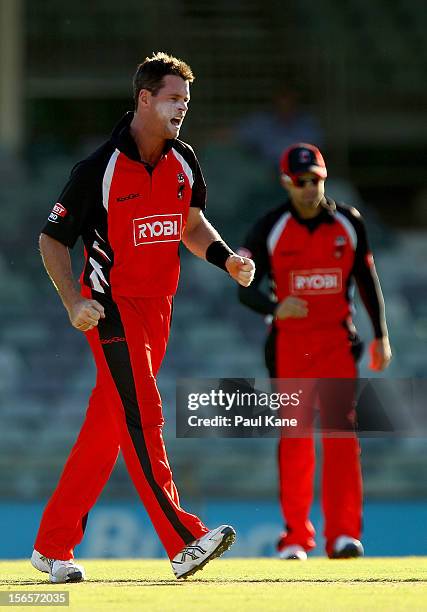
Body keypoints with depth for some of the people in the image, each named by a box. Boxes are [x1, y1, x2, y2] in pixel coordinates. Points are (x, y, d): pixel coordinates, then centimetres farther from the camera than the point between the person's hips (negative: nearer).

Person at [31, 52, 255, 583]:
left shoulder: (183, 161, 6)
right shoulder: (100, 167, -13)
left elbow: (191, 224, 21)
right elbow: (51, 239, -7)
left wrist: (225, 259, 2)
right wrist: (74, 303, -18)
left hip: (157, 306, 7)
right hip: (111, 305, -7)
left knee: (105, 429, 8)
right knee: (141, 418, -15)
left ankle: (53, 546, 16)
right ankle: (183, 541, -22)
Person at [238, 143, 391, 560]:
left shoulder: (349, 223, 3)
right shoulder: (269, 229, -4)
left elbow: (367, 281, 12)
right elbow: (245, 288, -7)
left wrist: (381, 336, 9)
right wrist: (275, 307, -27)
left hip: (337, 341, 1)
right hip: (288, 344, -1)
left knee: (341, 434, -9)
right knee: (293, 438, 2)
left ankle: (343, 534, -10)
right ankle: (296, 537, 10)